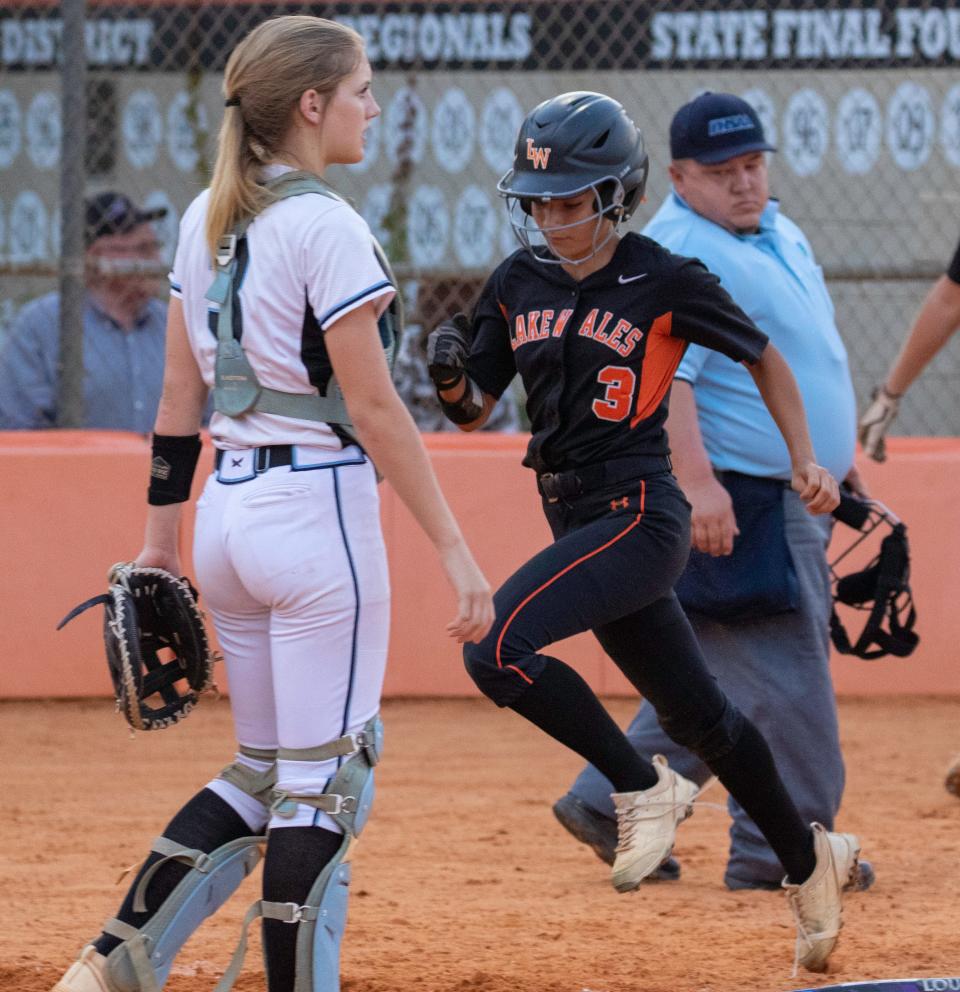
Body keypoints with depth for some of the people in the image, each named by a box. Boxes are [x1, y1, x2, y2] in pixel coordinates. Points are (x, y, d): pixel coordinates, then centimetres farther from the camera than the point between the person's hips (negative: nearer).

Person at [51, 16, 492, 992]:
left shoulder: (204, 221, 10)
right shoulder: (324, 226, -13)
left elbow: (179, 395, 13)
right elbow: (373, 409, -15)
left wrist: (160, 537, 17)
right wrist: (451, 546, -14)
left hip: (228, 505, 8)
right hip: (317, 507, -8)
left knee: (262, 775, 15)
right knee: (325, 781, -1)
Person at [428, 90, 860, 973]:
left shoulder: (665, 281, -10)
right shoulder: (518, 284, 5)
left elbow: (763, 358, 3)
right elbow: (474, 412, 10)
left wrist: (806, 462, 0)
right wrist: (450, 377, -12)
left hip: (639, 513, -7)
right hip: (580, 522, 7)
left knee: (498, 649, -24)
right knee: (696, 714, 15)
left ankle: (644, 788, -8)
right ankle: (809, 862, 31)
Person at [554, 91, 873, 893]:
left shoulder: (776, 231, 16)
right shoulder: (679, 255, -16)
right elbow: (661, 376, -26)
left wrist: (841, 457, 27)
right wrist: (696, 480, -34)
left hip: (798, 493, 10)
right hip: (734, 498, -10)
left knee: (719, 669, 14)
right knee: (780, 671, -7)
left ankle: (612, 801, 20)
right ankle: (785, 847, -1)